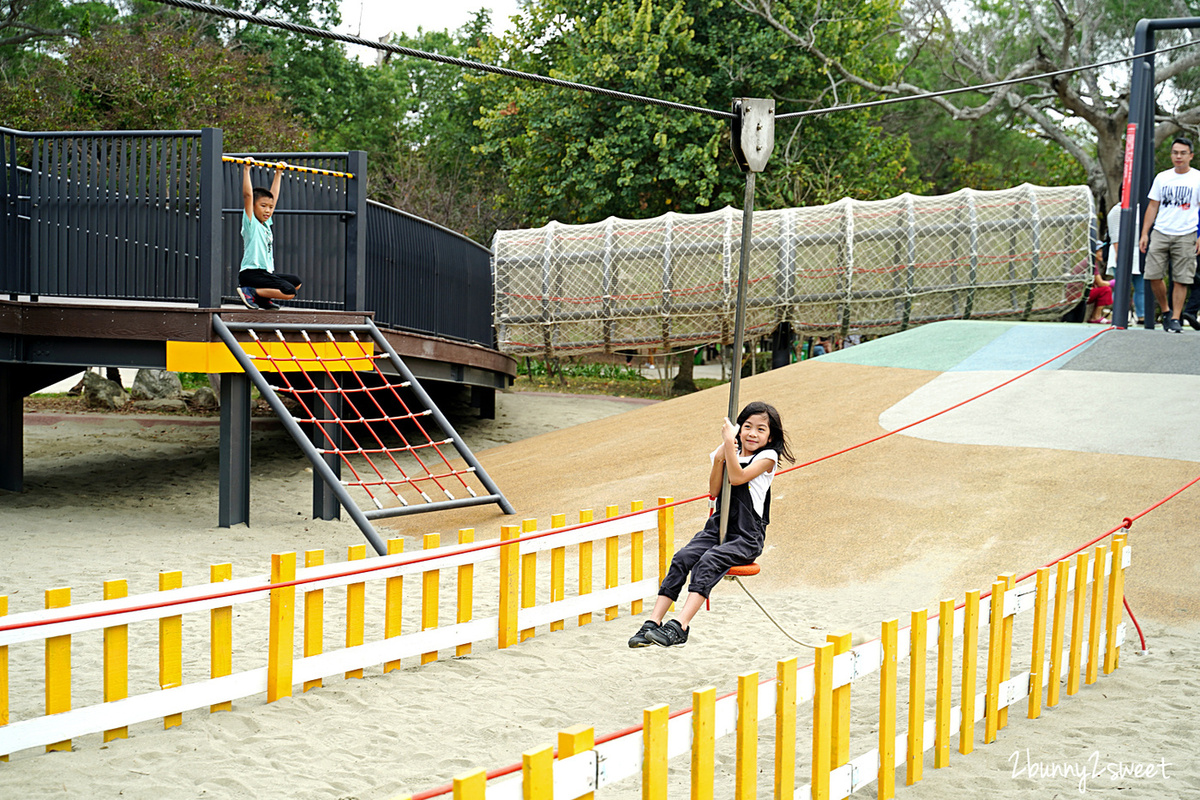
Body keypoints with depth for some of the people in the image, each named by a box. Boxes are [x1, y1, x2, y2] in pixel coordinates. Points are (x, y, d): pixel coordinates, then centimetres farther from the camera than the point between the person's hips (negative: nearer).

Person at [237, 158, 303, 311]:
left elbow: (273, 195, 25)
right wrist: (246, 169, -16)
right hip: (250, 273, -9)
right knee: (289, 291, -20)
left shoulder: (266, 224, 15)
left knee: (296, 282, 21)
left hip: (266, 273, 9)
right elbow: (248, 195, -15)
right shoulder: (251, 223, -6)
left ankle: (263, 298, 12)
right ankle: (249, 292, -13)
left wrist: (278, 173, 30)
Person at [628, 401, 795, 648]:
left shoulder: (767, 456, -1)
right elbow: (714, 491, 5)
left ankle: (679, 627, -42)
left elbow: (737, 477, -15)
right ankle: (653, 623, -26)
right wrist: (719, 459, -8)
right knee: (681, 559, -20)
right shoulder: (728, 453, 14)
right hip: (718, 527, 5)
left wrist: (729, 441, -16)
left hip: (747, 537, -5)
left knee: (708, 562, -31)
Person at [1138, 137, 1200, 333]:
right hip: (1160, 234, 3)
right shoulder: (1162, 177, 11)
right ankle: (1166, 311, 17)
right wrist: (1144, 233, 8)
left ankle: (1175, 318, 2)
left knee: (1181, 279, -4)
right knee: (1154, 275, -3)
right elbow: (1152, 207, 14)